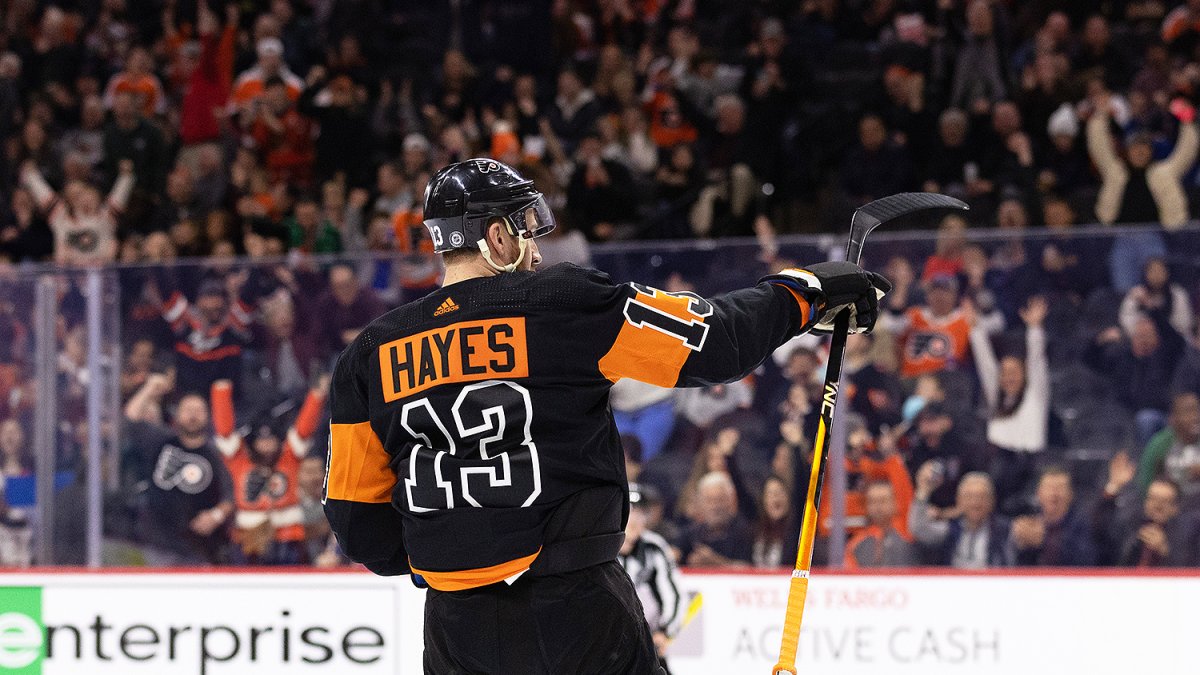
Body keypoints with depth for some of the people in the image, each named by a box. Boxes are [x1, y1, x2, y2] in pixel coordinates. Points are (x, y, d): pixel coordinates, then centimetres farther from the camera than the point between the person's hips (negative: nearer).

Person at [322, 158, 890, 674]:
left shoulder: (369, 355, 4)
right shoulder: (563, 306, -9)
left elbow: (355, 512, 7)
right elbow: (714, 344, -9)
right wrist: (806, 290, 6)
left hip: (455, 624, 4)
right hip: (575, 610, -4)